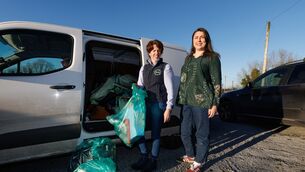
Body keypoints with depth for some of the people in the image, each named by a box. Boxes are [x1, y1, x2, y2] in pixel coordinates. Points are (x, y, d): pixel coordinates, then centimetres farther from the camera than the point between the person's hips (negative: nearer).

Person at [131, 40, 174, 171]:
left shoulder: (166, 67, 1)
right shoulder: (144, 68, 15)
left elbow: (170, 89, -4)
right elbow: (139, 86, 18)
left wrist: (168, 108, -11)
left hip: (159, 104, -4)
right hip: (145, 103, 5)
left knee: (156, 132, 3)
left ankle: (153, 160, 22)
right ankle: (144, 157, 23)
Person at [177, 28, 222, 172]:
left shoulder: (212, 57, 1)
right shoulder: (188, 58, 16)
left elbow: (216, 82, -4)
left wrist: (215, 104, -10)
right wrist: (181, 99, 14)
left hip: (203, 102, -5)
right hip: (187, 102, 6)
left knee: (202, 134, 5)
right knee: (185, 133, 13)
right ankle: (190, 155, 36)